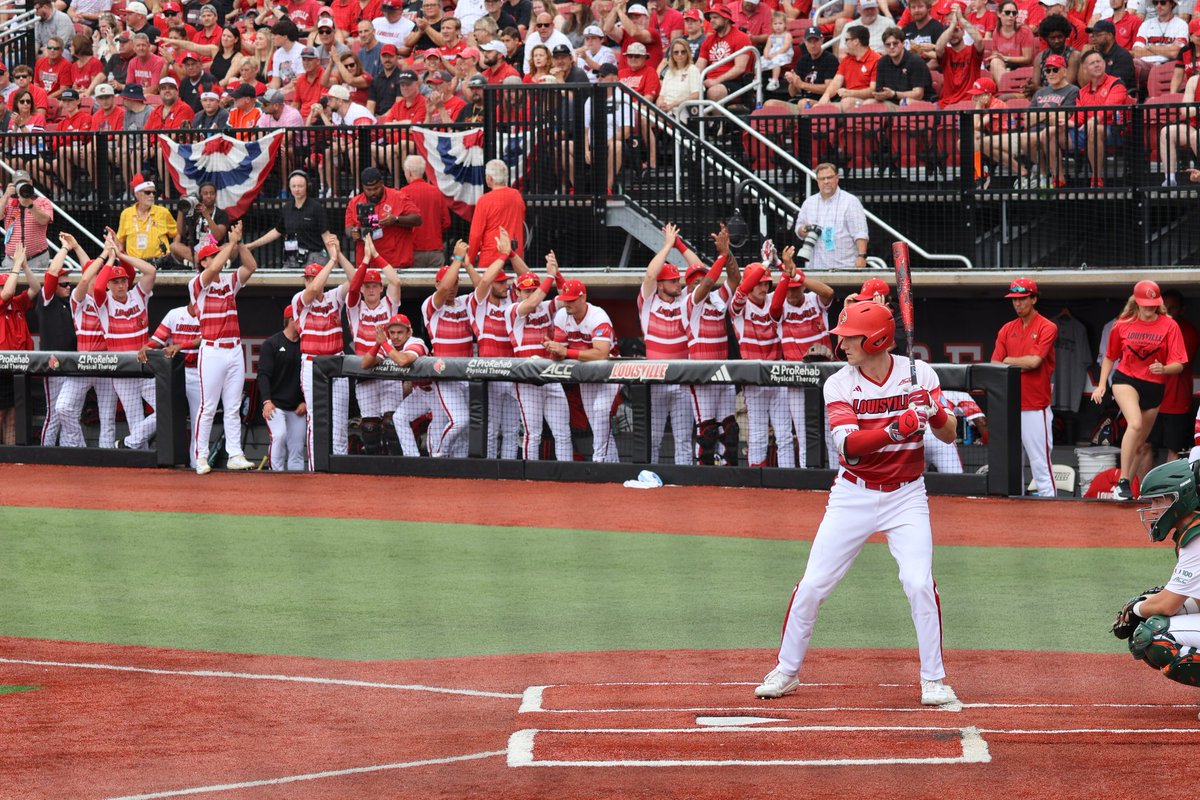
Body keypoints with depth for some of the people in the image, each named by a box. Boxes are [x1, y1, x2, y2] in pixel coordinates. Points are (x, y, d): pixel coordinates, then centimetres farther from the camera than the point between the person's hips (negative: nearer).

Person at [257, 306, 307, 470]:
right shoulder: (271, 344, -2)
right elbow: (263, 375, -8)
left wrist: (306, 402, 1)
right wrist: (267, 401, -20)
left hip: (298, 407, 4)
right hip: (275, 404, -4)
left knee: (297, 446, 1)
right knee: (279, 435, -24)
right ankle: (276, 471, -17)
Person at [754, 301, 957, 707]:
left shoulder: (919, 374, -7)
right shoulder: (840, 384, -8)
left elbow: (949, 435, -6)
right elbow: (849, 444, -22)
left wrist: (935, 413, -28)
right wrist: (897, 429, -37)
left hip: (906, 496, -1)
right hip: (853, 496, 1)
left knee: (919, 583, -15)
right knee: (812, 585, -1)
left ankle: (934, 679, -1)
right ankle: (786, 670, 16)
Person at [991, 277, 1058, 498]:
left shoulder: (1047, 328, -2)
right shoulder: (1007, 330, 14)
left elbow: (1035, 361, -13)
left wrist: (1009, 361, 1)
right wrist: (1023, 365, -8)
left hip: (1035, 407, -6)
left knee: (1040, 461, -8)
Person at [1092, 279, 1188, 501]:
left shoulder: (1169, 326, -3)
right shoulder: (1123, 325, 2)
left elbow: (1178, 365, -7)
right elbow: (1110, 357, 15)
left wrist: (1164, 369, -28)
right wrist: (1101, 385, 7)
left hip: (1153, 387, 2)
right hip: (1126, 380, -2)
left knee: (1140, 444, 10)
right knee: (1135, 424, -28)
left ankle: (1136, 486, 27)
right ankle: (1123, 482, -30)